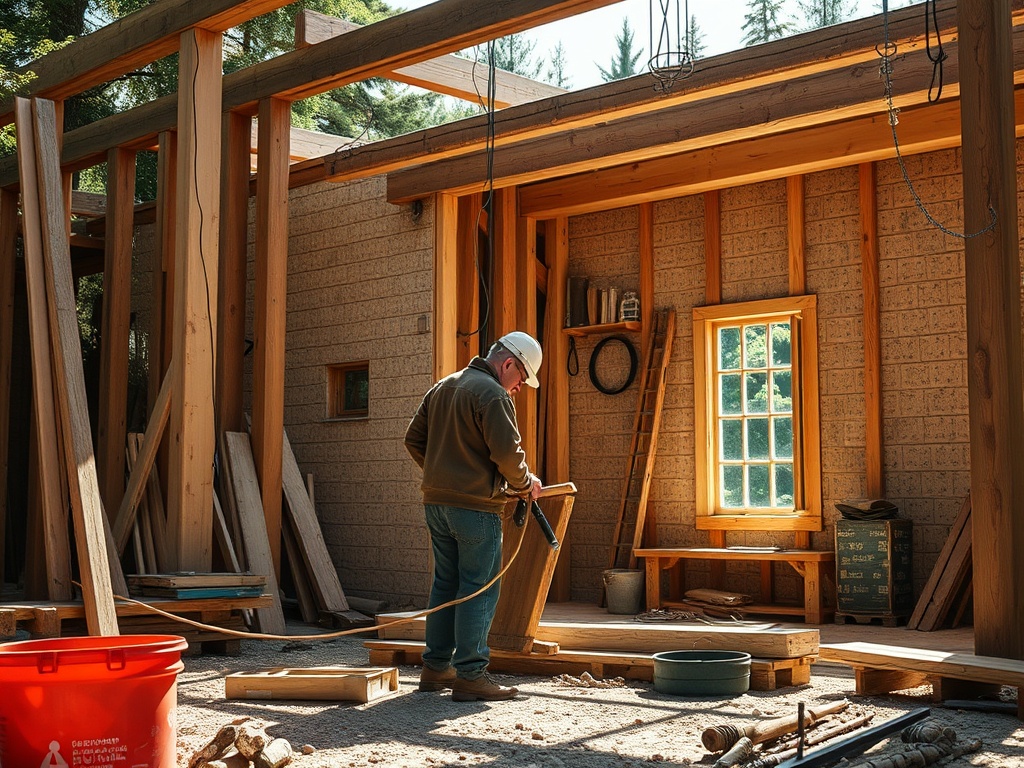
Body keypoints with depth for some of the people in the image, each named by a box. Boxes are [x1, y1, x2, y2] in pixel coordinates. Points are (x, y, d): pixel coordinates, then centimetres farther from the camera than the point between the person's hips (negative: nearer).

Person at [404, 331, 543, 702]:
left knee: (445, 583, 14)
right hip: (475, 505, -8)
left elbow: (414, 439, 19)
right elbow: (507, 452, -18)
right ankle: (471, 675, -3)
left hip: (436, 502, 9)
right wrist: (525, 483, -1)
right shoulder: (493, 394, -11)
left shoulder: (442, 387, 17)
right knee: (479, 588, -3)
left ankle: (436, 668, 19)